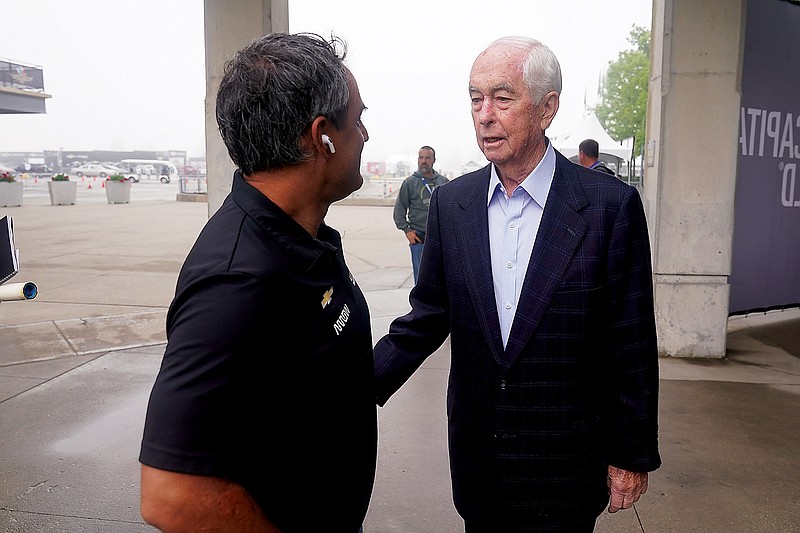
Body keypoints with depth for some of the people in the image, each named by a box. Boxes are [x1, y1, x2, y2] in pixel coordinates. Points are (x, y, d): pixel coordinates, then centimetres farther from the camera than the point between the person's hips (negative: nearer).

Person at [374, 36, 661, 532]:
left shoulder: (612, 205, -13)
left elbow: (632, 346, -8)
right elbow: (428, 317, 2)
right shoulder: (451, 202, -1)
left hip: (566, 466, -3)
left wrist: (632, 455, -3)